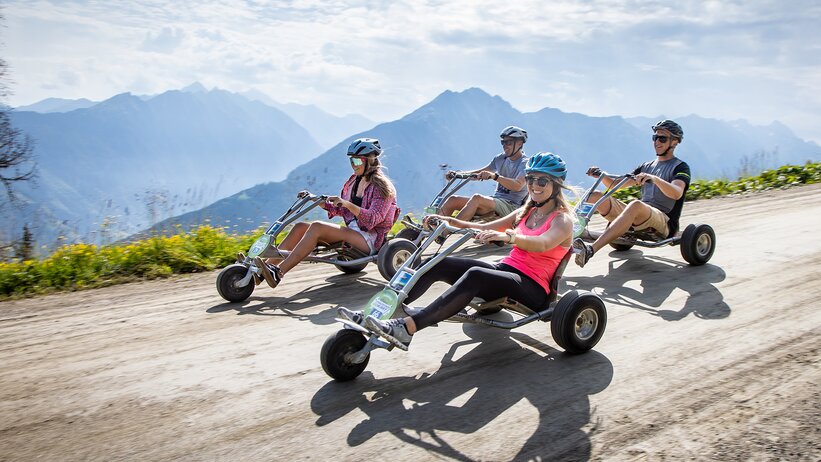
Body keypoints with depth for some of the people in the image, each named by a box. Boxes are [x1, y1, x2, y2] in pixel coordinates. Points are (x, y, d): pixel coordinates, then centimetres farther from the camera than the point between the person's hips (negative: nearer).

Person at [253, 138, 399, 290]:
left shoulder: (381, 186, -8)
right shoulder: (353, 181, 15)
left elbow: (374, 218, -20)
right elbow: (341, 210, 19)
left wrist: (347, 204, -33)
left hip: (370, 239, -8)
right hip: (352, 232, 8)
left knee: (317, 227, -28)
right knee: (300, 227, -9)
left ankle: (278, 273, -35)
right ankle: (267, 265, -18)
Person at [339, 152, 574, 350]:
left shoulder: (562, 219, -3)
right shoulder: (526, 212, 19)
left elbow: (543, 244, -27)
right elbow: (485, 229, 16)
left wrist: (509, 236, -46)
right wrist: (451, 221, 1)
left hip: (533, 287, -7)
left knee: (475, 274, -38)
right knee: (440, 264, -16)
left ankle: (406, 328, -48)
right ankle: (375, 315, -22)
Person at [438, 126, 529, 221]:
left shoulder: (525, 163, -5)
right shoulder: (501, 158, 18)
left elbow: (518, 186, -23)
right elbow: (480, 172, 19)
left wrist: (495, 176, -37)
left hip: (511, 206, -8)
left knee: (477, 198, -35)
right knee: (453, 200, -8)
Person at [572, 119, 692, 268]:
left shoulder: (680, 167, 5)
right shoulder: (647, 166, 24)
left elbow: (676, 193, -17)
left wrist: (655, 179, -35)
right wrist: (602, 176, -2)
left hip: (665, 221, -6)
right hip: (639, 220, 6)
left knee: (636, 205, -40)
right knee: (595, 196, -10)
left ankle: (590, 250, -53)